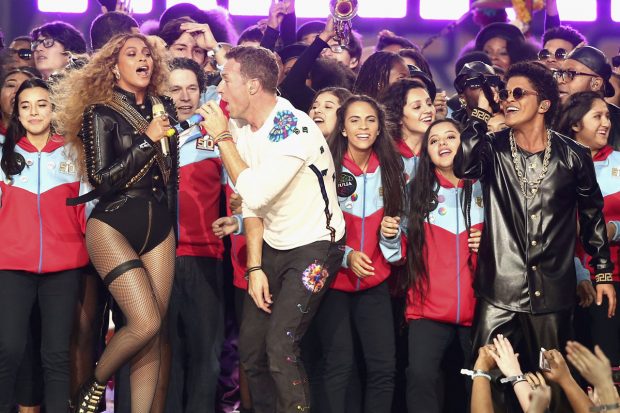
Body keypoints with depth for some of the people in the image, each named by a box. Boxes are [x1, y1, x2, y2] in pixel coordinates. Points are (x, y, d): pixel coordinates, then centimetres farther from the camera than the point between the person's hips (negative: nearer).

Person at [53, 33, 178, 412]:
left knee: (153, 335, 0)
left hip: (159, 226, 5)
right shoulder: (101, 112, -6)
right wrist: (146, 139, -17)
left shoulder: (162, 107, 9)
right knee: (145, 324, -18)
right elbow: (101, 179, -14)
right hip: (114, 225, -5)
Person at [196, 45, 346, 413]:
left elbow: (255, 193, -32)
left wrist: (222, 138, -23)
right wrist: (255, 267, -2)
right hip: (273, 245, 8)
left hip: (314, 245, -7)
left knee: (280, 348, -17)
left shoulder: (295, 129, -24)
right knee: (250, 344, 7)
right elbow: (251, 203, 5)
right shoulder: (241, 127, 0)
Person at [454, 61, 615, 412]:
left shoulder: (573, 156, 2)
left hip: (553, 291, 0)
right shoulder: (493, 149, 1)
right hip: (499, 291, 0)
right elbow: (464, 166, -21)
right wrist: (482, 112, -13)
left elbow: (592, 214, 11)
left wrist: (603, 272, 12)